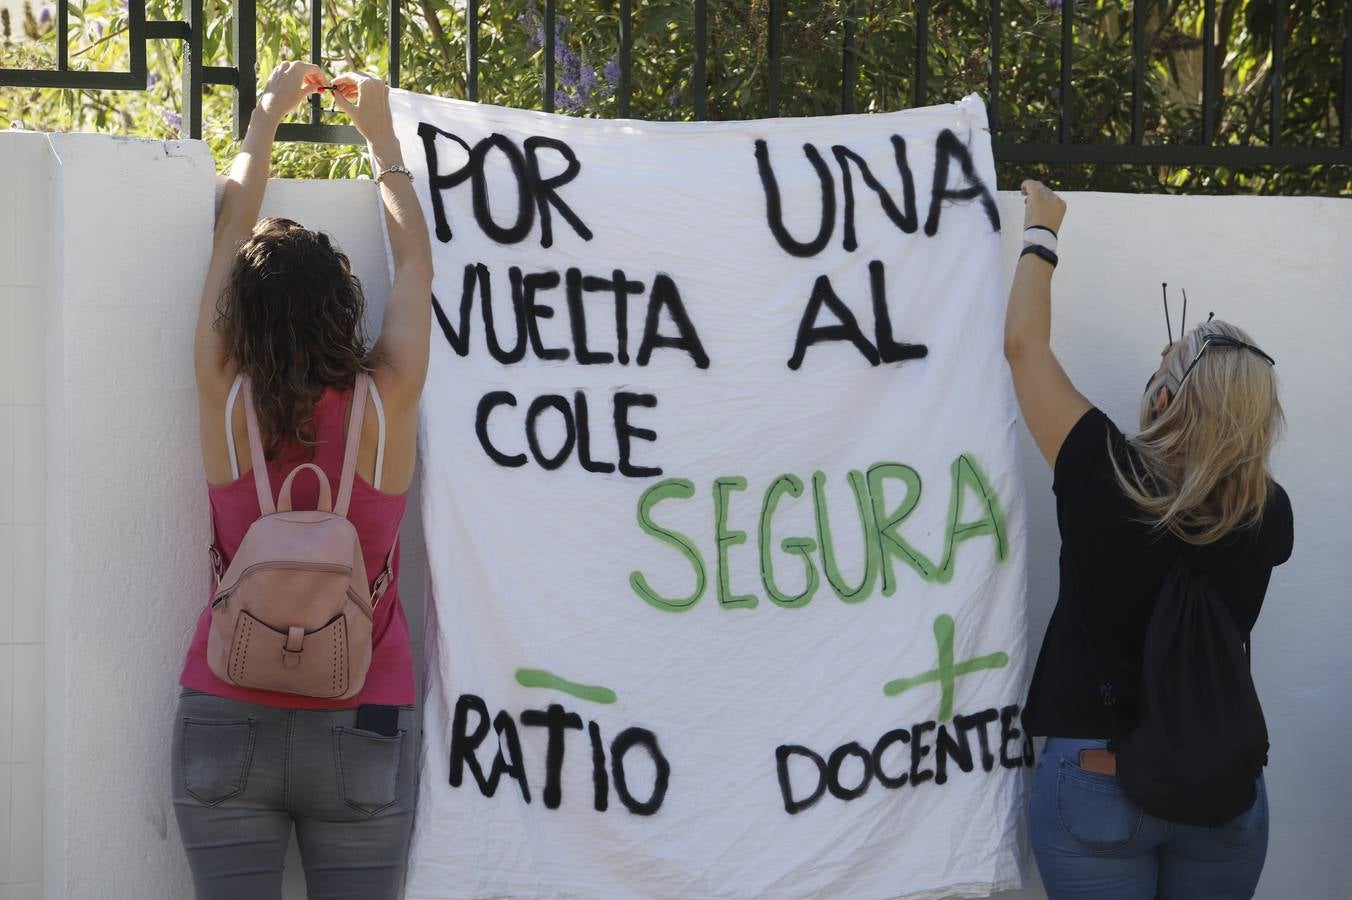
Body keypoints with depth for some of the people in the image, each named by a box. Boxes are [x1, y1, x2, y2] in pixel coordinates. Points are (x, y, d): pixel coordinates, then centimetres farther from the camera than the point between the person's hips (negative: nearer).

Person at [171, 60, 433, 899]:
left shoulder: (226, 404, -8)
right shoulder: (384, 407, -10)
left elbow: (231, 236, 6)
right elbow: (417, 266, 7)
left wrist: (269, 113, 19)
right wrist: (380, 131, 20)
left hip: (226, 725, 1)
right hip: (361, 732, -1)